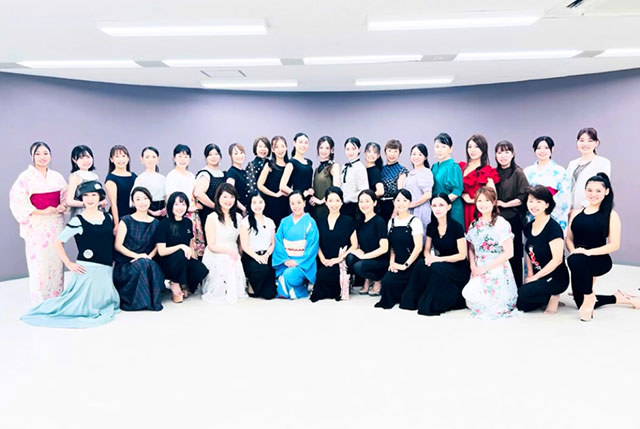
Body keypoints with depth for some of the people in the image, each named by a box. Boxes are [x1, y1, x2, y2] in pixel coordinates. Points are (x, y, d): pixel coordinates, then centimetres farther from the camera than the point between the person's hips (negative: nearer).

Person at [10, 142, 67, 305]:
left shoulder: (57, 177, 9)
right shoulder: (25, 177, -5)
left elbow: (66, 198, 16)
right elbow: (18, 202, -9)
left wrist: (62, 207, -6)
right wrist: (42, 212, -17)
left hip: (56, 225, 4)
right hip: (37, 226, -4)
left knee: (56, 262, 8)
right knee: (39, 264, -2)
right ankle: (40, 303, 10)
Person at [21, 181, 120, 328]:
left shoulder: (108, 217, 9)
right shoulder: (77, 221, -5)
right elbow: (57, 242, -3)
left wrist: (114, 261, 11)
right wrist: (69, 264, -7)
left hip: (106, 269, 5)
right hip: (87, 269, -5)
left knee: (104, 302, 9)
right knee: (84, 306, -6)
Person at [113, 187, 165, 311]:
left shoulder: (155, 223, 11)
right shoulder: (126, 221, 2)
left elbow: (157, 246, 8)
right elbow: (118, 245, -5)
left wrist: (148, 257, -13)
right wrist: (137, 256, -18)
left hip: (148, 262, 3)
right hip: (125, 265, -2)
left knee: (154, 268, -32)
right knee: (142, 265, -35)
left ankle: (153, 300, -13)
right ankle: (134, 301, -17)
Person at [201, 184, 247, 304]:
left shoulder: (238, 217, 10)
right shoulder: (212, 218, -5)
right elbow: (211, 246, -7)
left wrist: (238, 255, -6)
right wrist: (229, 251, -17)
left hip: (233, 259, 4)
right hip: (216, 258, -4)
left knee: (236, 289, -13)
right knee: (220, 291, -19)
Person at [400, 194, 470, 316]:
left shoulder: (456, 227, -13)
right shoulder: (431, 227, 3)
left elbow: (462, 255, -13)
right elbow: (427, 250, 10)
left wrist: (439, 259, -23)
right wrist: (428, 257, -15)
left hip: (458, 268, -5)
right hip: (440, 264, 5)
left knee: (437, 268, -34)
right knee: (421, 264, -25)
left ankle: (431, 304, -17)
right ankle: (416, 300, -16)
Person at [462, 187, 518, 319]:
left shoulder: (501, 224, -10)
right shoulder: (474, 225, 9)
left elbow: (508, 252, -13)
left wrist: (485, 268, -13)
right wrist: (473, 266, -1)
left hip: (497, 272, -5)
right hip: (479, 271, 5)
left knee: (492, 306, -16)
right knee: (471, 297, -15)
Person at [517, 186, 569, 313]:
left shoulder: (553, 228, -17)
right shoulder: (529, 227, 6)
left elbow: (557, 259, -21)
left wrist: (535, 277, -15)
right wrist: (530, 275, 1)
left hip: (556, 278, -7)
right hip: (538, 277, 7)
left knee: (523, 293, -27)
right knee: (520, 306, -9)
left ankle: (552, 297, -2)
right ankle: (548, 296, 13)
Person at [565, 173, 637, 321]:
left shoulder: (611, 215, -5)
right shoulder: (577, 213, 7)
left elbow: (614, 245, -12)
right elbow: (569, 238, 8)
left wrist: (588, 252, -24)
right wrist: (573, 251, -14)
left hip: (600, 261, -6)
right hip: (581, 265, 6)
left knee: (575, 260, -39)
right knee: (581, 304, 12)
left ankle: (590, 297, -15)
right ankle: (618, 298, 39)